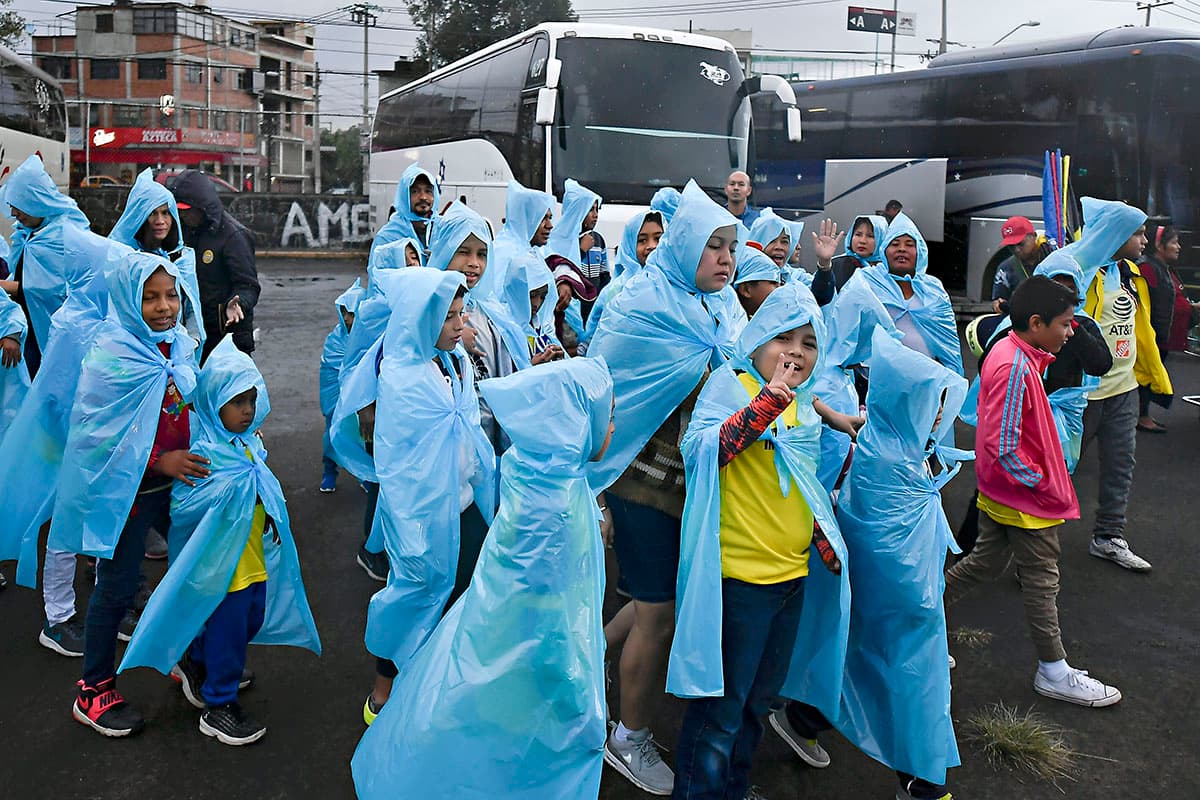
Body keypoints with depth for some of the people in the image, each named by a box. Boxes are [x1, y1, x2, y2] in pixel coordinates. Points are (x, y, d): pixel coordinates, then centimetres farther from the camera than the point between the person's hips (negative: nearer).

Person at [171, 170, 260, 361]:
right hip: (195, 332, 8)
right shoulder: (187, 230, 8)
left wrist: (235, 304, -37)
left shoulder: (233, 235, -16)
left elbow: (248, 285, -18)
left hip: (228, 333, -8)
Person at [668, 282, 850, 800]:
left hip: (794, 576, 8)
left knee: (758, 702, 22)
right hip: (738, 577, -7)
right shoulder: (729, 384, -10)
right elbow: (700, 450, -29)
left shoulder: (805, 407, 11)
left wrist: (827, 544, 16)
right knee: (719, 709, 2)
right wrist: (772, 396, -33)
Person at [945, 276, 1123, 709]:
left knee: (987, 562, 21)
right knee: (1042, 581, 5)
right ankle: (1054, 673, 21)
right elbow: (1004, 447, -29)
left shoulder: (1009, 351, 2)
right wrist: (1041, 483, -18)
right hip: (1027, 499, -9)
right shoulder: (1015, 368, -27)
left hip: (998, 492, 9)